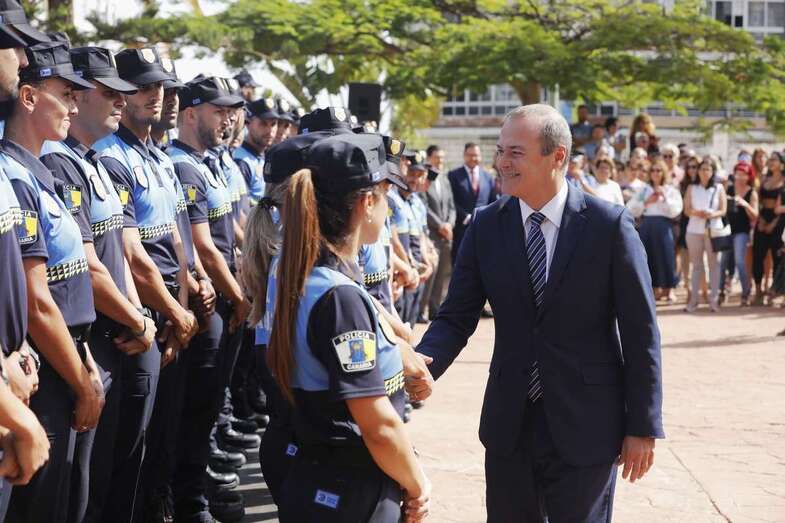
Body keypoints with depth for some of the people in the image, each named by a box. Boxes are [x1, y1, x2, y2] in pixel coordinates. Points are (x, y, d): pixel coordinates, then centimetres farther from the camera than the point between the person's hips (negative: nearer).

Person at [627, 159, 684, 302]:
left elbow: (675, 211, -3)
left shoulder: (671, 190, 8)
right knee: (649, 257, 2)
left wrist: (664, 197, -9)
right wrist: (646, 202, -5)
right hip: (646, 226, 3)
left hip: (663, 227, -2)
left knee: (666, 257, -4)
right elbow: (631, 209, 6)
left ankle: (669, 289, 4)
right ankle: (656, 288, 10)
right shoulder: (644, 189, 14)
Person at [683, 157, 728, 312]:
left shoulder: (719, 188, 6)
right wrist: (697, 213, -16)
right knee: (696, 264, 4)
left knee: (714, 263, -2)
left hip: (713, 229, -1)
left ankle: (714, 299, 0)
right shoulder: (692, 188, 8)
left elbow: (723, 210, 2)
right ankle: (693, 299, 6)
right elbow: (687, 210, 4)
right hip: (694, 230, 1)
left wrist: (712, 214, -18)